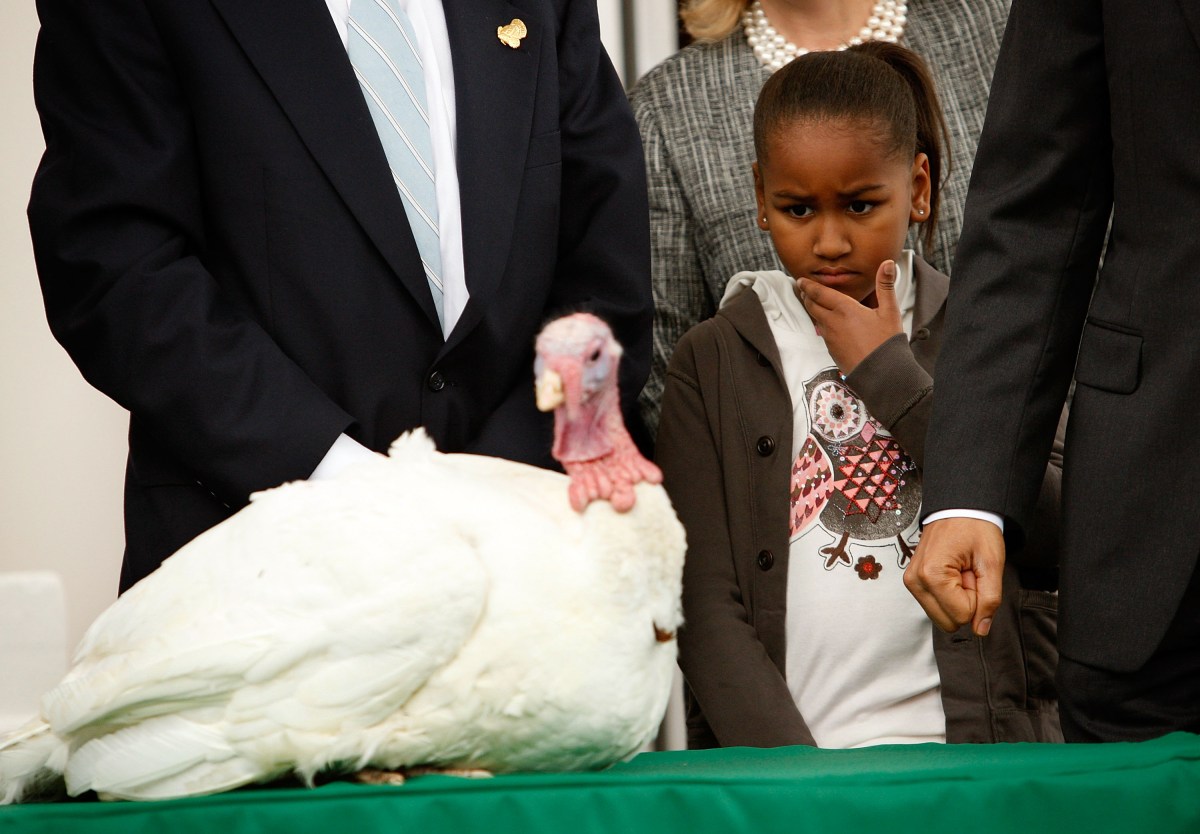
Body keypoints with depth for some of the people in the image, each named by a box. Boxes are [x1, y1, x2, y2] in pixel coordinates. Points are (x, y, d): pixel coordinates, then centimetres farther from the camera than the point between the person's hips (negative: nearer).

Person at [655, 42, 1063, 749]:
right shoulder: (713, 363, 10)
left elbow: (1060, 538, -3)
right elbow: (709, 610, 2)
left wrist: (889, 373, 0)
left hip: (979, 744, 0)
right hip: (777, 743, 0)